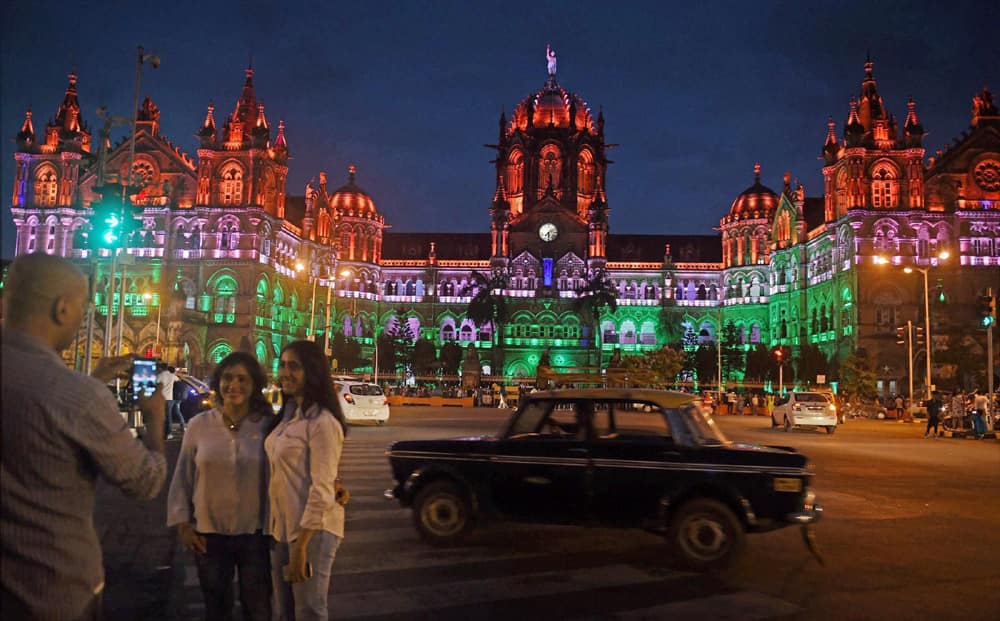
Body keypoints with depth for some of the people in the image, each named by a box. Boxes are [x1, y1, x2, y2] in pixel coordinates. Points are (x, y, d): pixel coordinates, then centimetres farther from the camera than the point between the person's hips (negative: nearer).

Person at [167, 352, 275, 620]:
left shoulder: (268, 424, -8)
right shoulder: (199, 424, -4)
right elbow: (182, 479, 3)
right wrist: (182, 524, 1)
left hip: (256, 533, -1)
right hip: (209, 534, 2)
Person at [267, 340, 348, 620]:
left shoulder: (323, 423, -18)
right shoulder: (287, 415, 10)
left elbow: (322, 490, -20)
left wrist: (301, 545, -20)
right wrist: (276, 528, 9)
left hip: (312, 531, -8)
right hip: (282, 528, 8)